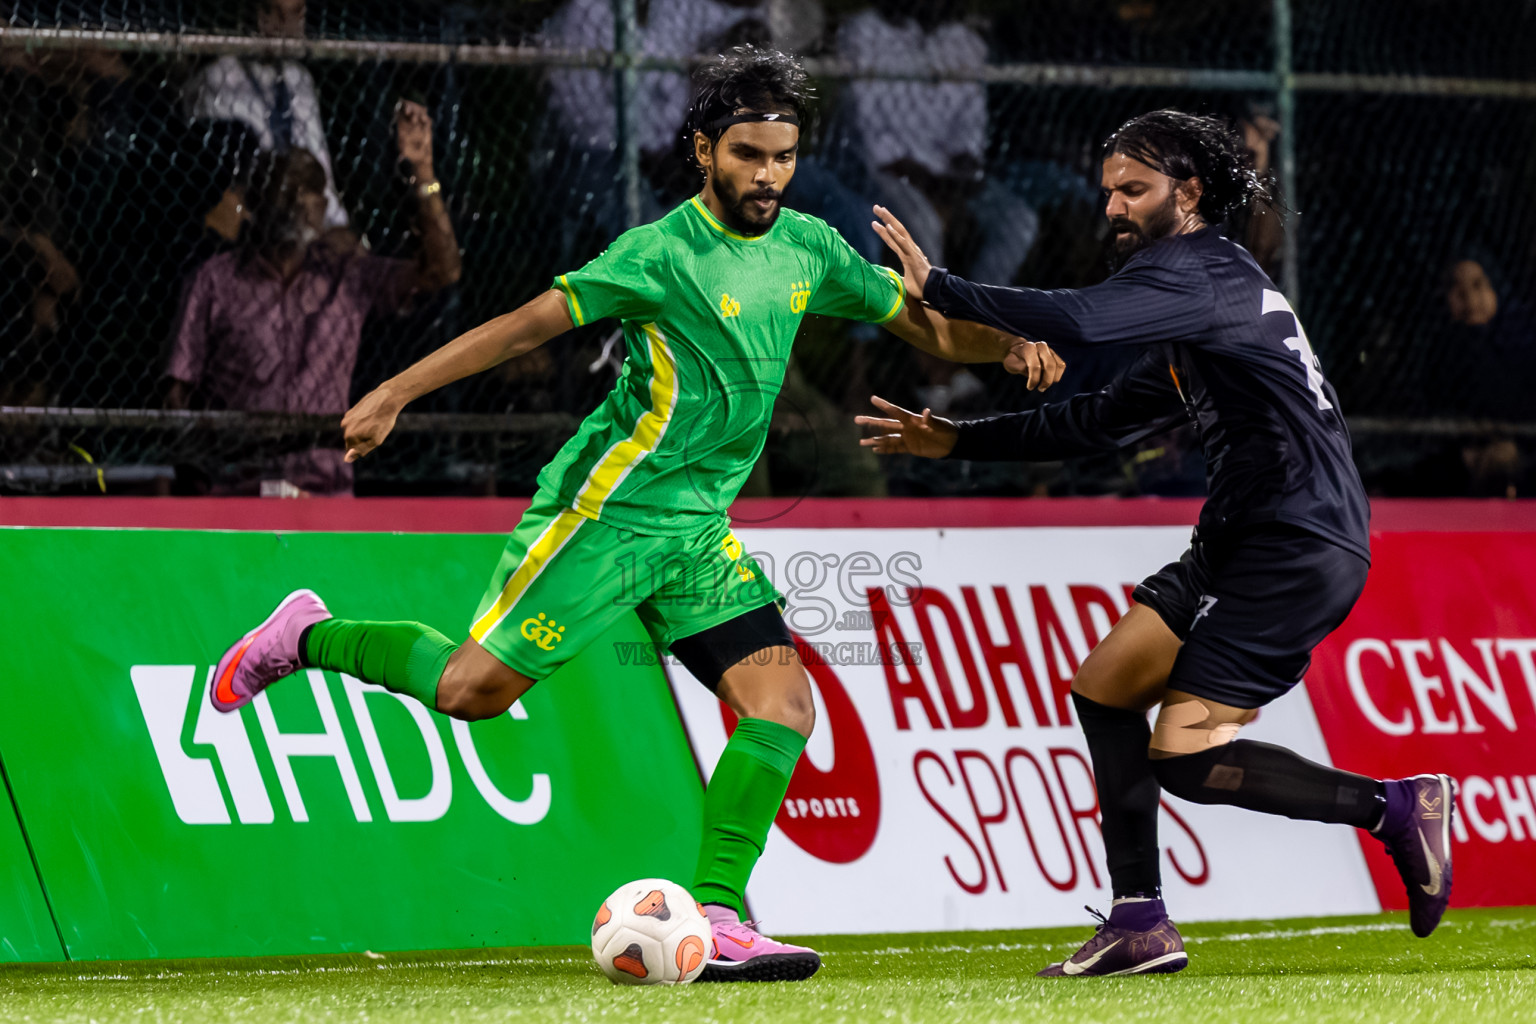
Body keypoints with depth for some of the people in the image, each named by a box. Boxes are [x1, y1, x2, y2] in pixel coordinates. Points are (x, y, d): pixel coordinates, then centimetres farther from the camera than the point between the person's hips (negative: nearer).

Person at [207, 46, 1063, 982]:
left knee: (784, 704, -9)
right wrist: (394, 394, -16)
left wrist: (1010, 347, -4)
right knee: (473, 688, -8)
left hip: (698, 531, 6)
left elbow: (922, 324, 15)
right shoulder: (665, 253, -14)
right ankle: (307, 637, 17)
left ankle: (713, 921, -10)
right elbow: (528, 325, -13)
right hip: (605, 511, -6)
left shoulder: (806, 248, 7)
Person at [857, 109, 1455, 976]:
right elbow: (1103, 420, 29)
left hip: (1299, 546, -11)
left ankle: (1395, 806, -6)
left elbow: (1075, 323, -28)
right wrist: (959, 442, 27)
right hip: (1246, 541, 11)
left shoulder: (1195, 270, -10)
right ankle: (1141, 927, 10)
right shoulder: (1202, 283, 22)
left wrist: (936, 286, -19)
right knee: (1105, 686, 11)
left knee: (1184, 757, -13)